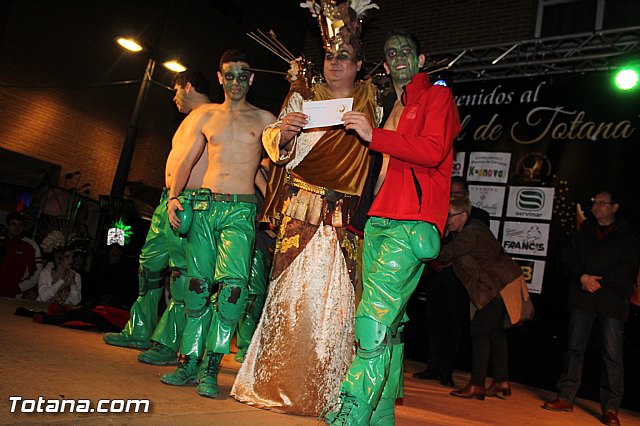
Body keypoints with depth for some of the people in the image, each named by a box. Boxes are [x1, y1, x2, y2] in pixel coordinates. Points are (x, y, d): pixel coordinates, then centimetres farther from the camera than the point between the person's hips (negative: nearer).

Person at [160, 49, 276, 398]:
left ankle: (210, 367, -8)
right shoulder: (205, 116, 16)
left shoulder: (264, 119, 11)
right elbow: (186, 160, 14)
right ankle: (189, 361, 10)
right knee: (197, 283, 0)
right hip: (204, 205, 2)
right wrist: (173, 196, 0)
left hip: (241, 211, -2)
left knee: (233, 283, -16)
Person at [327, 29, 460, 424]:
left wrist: (374, 136, -16)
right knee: (388, 321, 6)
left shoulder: (437, 96, 7)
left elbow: (433, 151, -11)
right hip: (380, 218, 8)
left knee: (376, 315, -19)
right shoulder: (391, 109, 29)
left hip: (413, 221, -7)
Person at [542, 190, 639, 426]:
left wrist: (598, 281, -12)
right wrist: (583, 277, -9)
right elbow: (569, 258, 9)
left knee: (612, 353, -3)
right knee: (575, 347, 4)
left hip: (612, 301, -2)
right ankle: (566, 397, 11)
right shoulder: (583, 232, 17)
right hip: (582, 299, 3)